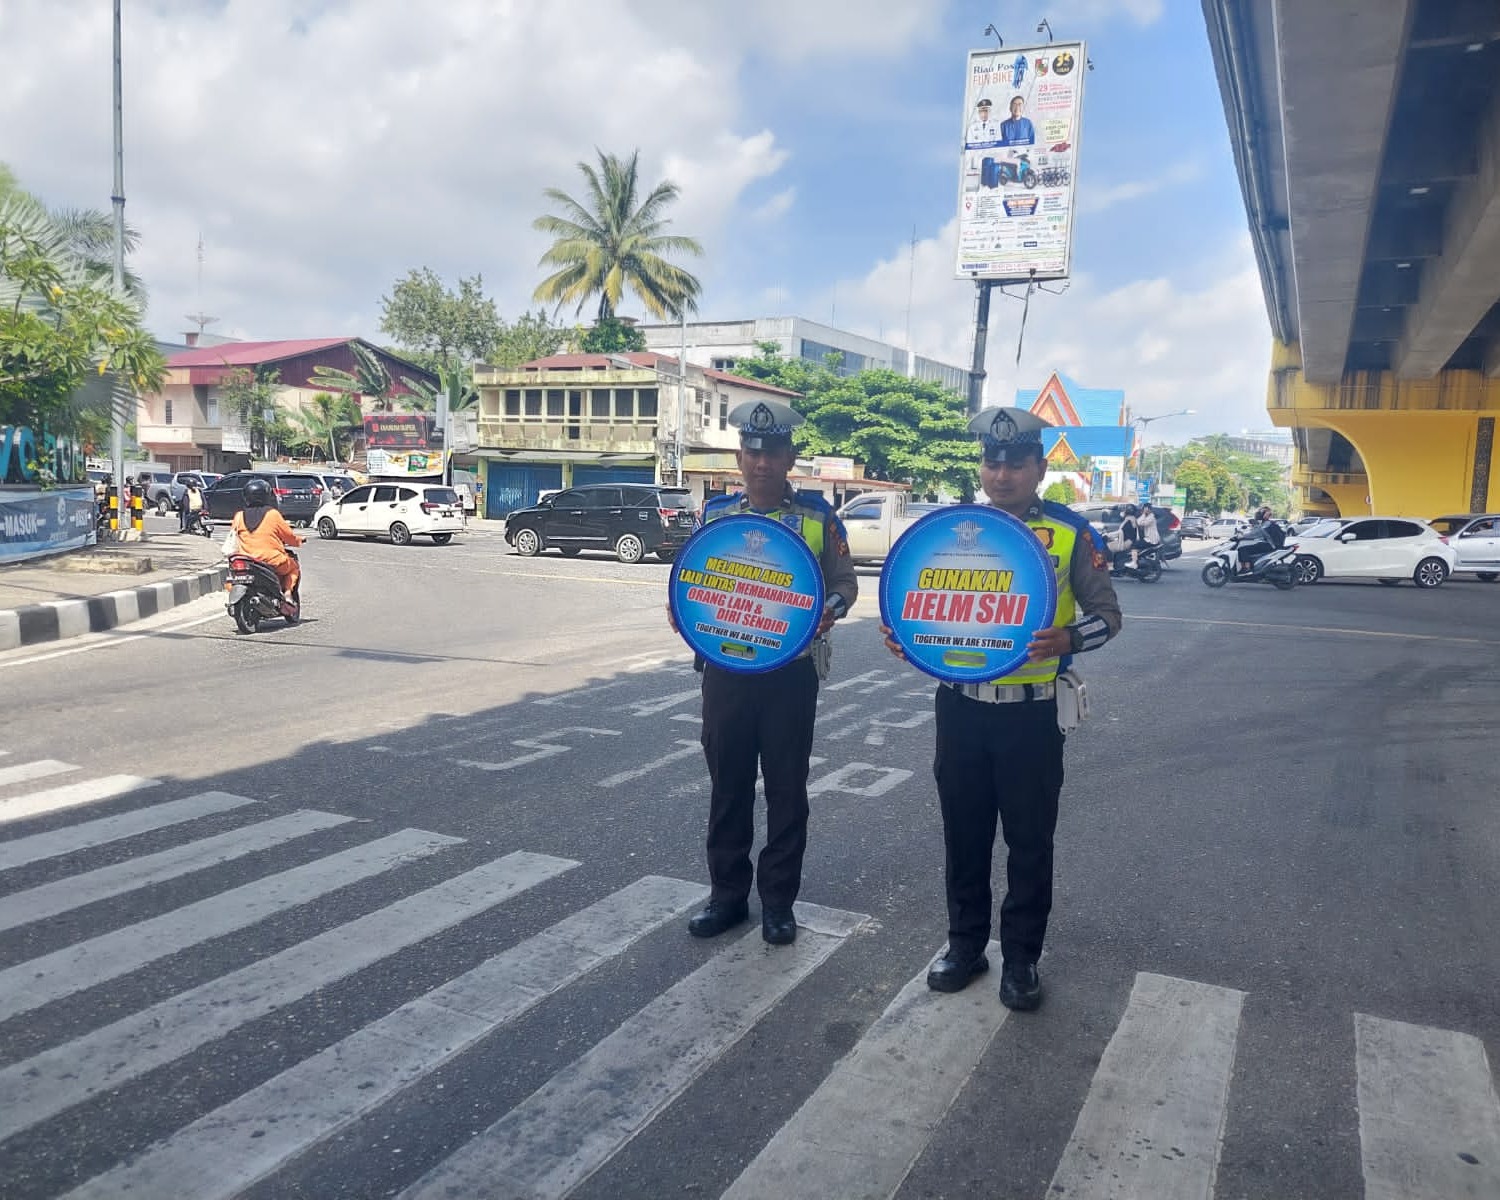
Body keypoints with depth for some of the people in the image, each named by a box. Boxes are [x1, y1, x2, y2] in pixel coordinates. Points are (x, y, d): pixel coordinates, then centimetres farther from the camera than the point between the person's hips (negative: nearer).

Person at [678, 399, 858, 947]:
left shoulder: (817, 516, -2)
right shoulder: (716, 514, 4)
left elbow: (845, 580, 4)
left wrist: (830, 607, -18)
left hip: (791, 673, -2)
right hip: (726, 670, 2)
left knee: (787, 788, 7)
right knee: (727, 785, 11)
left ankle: (778, 899, 21)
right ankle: (727, 893, 26)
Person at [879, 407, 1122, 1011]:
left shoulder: (1071, 533, -4)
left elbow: (1107, 613, -2)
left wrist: (1067, 638, -24)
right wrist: (904, 635, -11)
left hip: (1030, 713, -3)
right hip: (960, 706, 3)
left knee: (1030, 841, 9)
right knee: (964, 834, 14)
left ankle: (1021, 957, 26)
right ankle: (965, 944, 31)